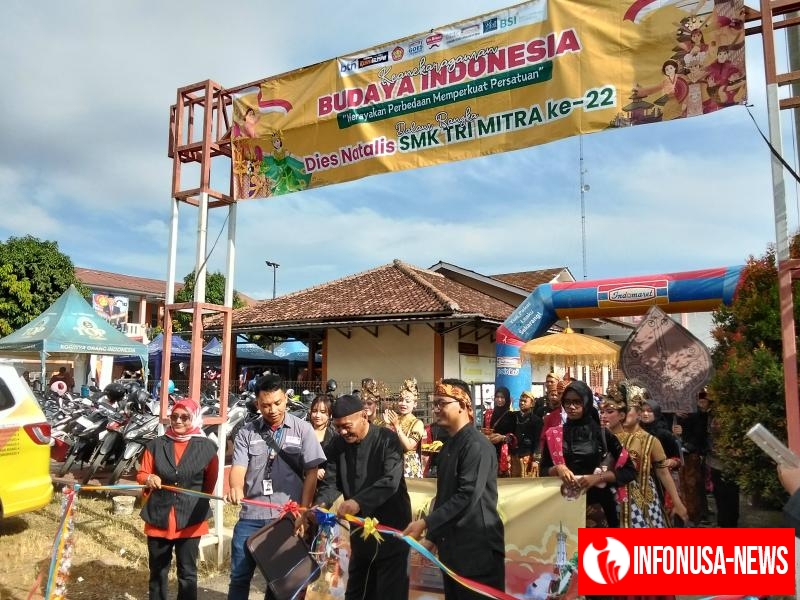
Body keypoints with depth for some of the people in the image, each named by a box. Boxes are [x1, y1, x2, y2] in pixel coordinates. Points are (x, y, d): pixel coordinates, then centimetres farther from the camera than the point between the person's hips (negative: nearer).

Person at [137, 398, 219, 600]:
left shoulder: (207, 447, -5)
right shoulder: (156, 444, 1)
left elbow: (210, 483, 5)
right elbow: (141, 475, 4)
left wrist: (196, 504, 5)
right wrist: (149, 479, -17)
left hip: (191, 520, -2)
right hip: (158, 518, 2)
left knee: (187, 573, 8)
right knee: (157, 572, 15)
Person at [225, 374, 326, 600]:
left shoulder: (302, 429, -1)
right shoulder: (246, 433, 3)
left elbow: (311, 473, -2)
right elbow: (238, 467, -5)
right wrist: (236, 487, -28)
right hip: (251, 516, 2)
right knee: (239, 576, 11)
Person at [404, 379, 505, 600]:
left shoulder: (477, 445, -16)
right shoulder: (448, 447, 12)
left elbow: (467, 497, -24)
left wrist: (425, 523, -23)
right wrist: (432, 537, 15)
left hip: (478, 550, -8)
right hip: (452, 547, 9)